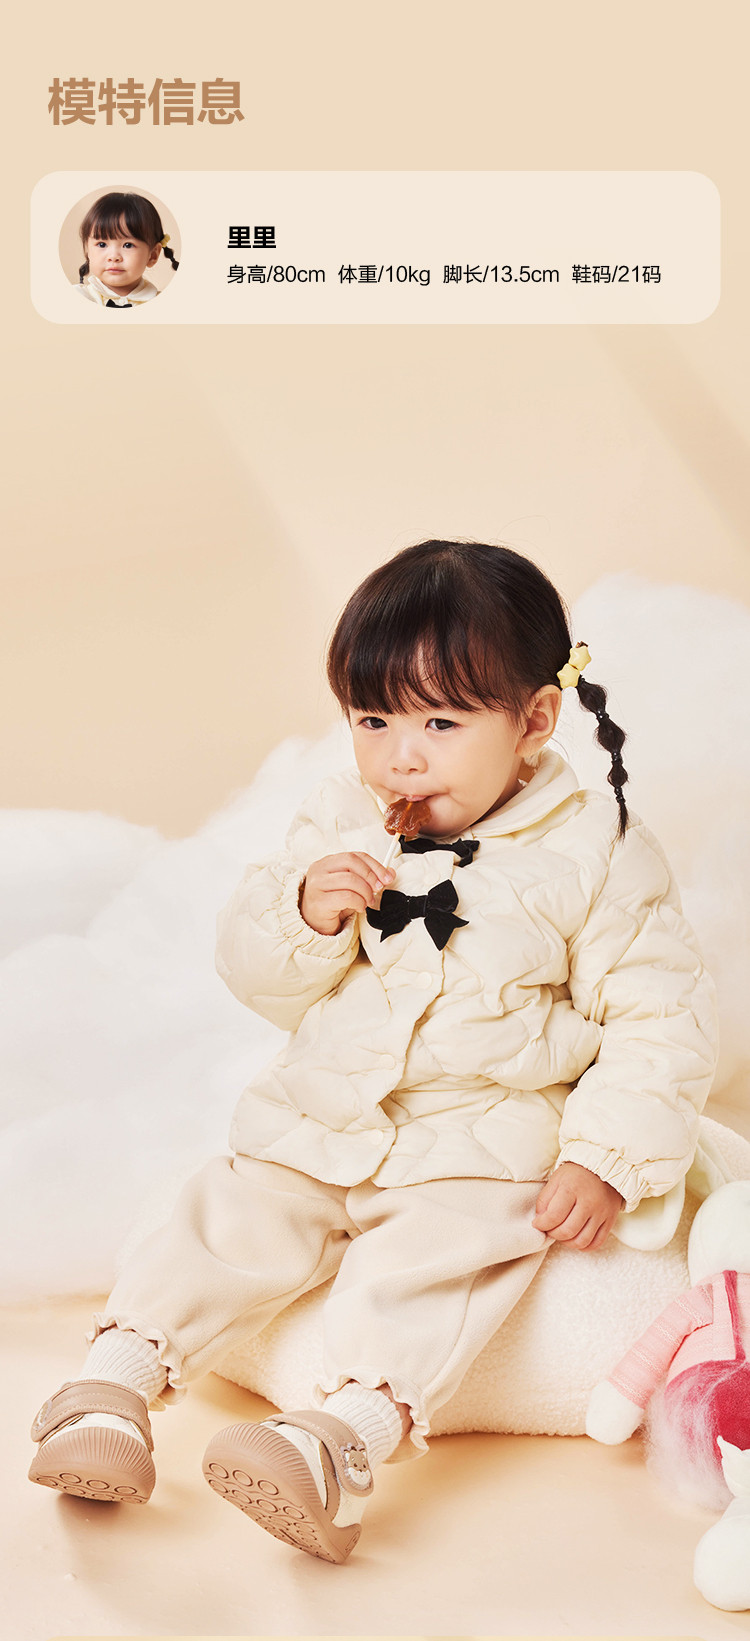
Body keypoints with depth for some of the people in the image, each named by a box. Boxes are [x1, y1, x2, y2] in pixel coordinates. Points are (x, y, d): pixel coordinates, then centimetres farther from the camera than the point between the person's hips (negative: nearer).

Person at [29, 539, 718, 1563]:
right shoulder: (338, 825, 4)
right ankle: (118, 1377, -9)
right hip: (320, 1120, 4)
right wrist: (305, 911, -17)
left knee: (431, 1260, -27)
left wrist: (608, 1161, -14)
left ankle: (341, 1436, -38)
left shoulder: (597, 855, -7)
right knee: (233, 1219, -14)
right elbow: (253, 972, 5)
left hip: (484, 1142, -4)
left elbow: (658, 1021, -4)